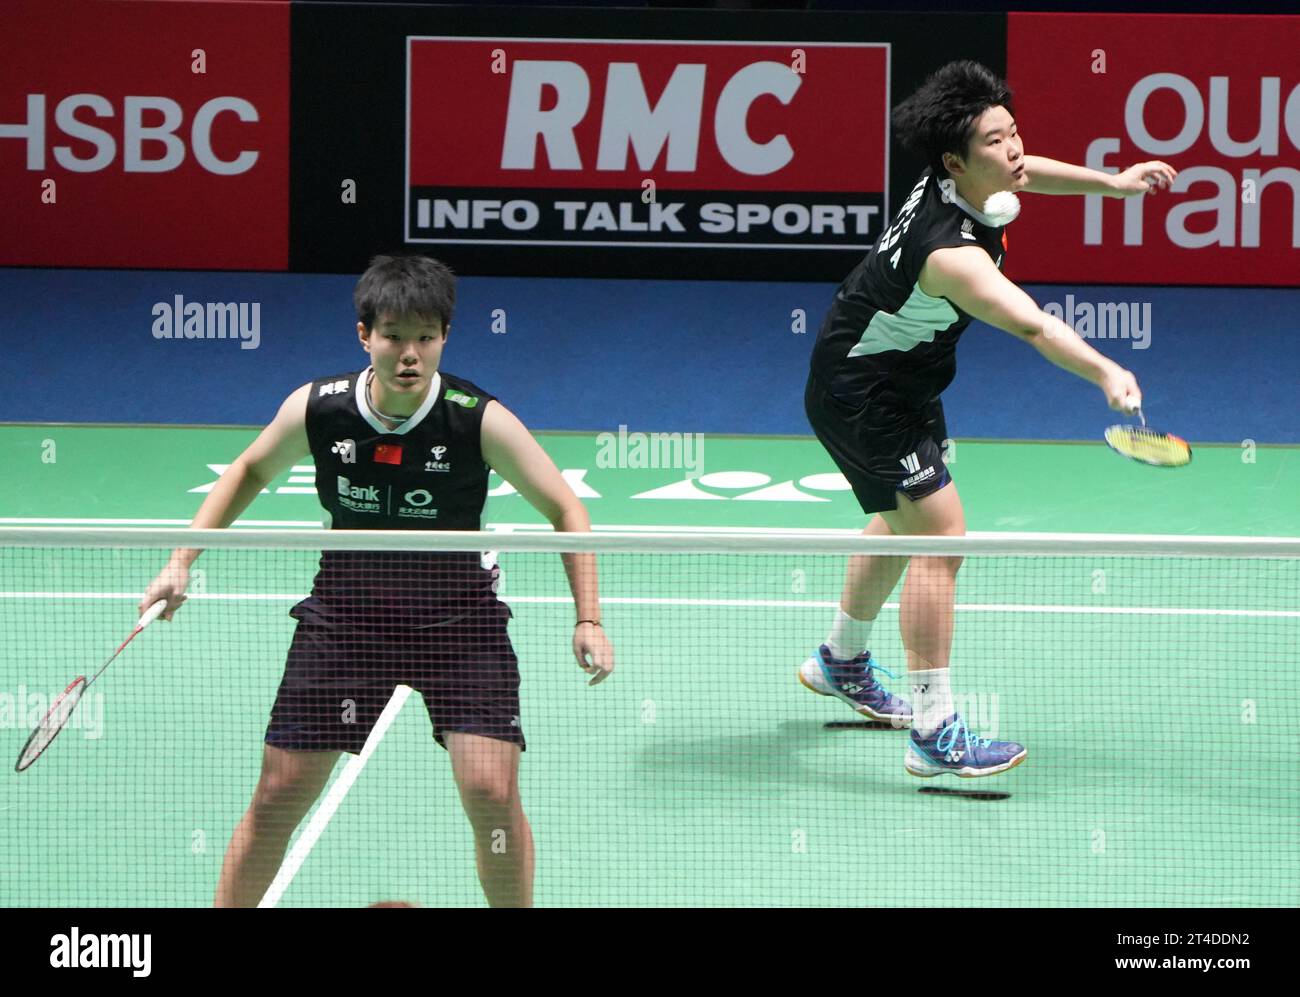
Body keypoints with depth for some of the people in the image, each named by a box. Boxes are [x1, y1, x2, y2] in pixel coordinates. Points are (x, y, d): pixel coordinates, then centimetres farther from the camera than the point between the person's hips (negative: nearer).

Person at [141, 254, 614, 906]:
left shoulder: (479, 420, -18)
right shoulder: (315, 410, -11)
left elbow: (565, 511, -8)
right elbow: (250, 471, 10)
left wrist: (588, 620, -16)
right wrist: (182, 561, 4)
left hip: (457, 614, -2)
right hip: (344, 610, 2)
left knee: (491, 791, -14)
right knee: (278, 795, 2)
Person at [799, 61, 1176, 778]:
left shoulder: (962, 181, -11)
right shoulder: (952, 253, -38)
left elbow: (1020, 172, 15)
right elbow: (1033, 325, -54)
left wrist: (1111, 181, 9)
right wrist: (1106, 374, -69)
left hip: (902, 378, 11)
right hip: (861, 396, -11)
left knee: (905, 520, 27)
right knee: (940, 535, -15)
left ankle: (842, 662, 48)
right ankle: (934, 735, -13)